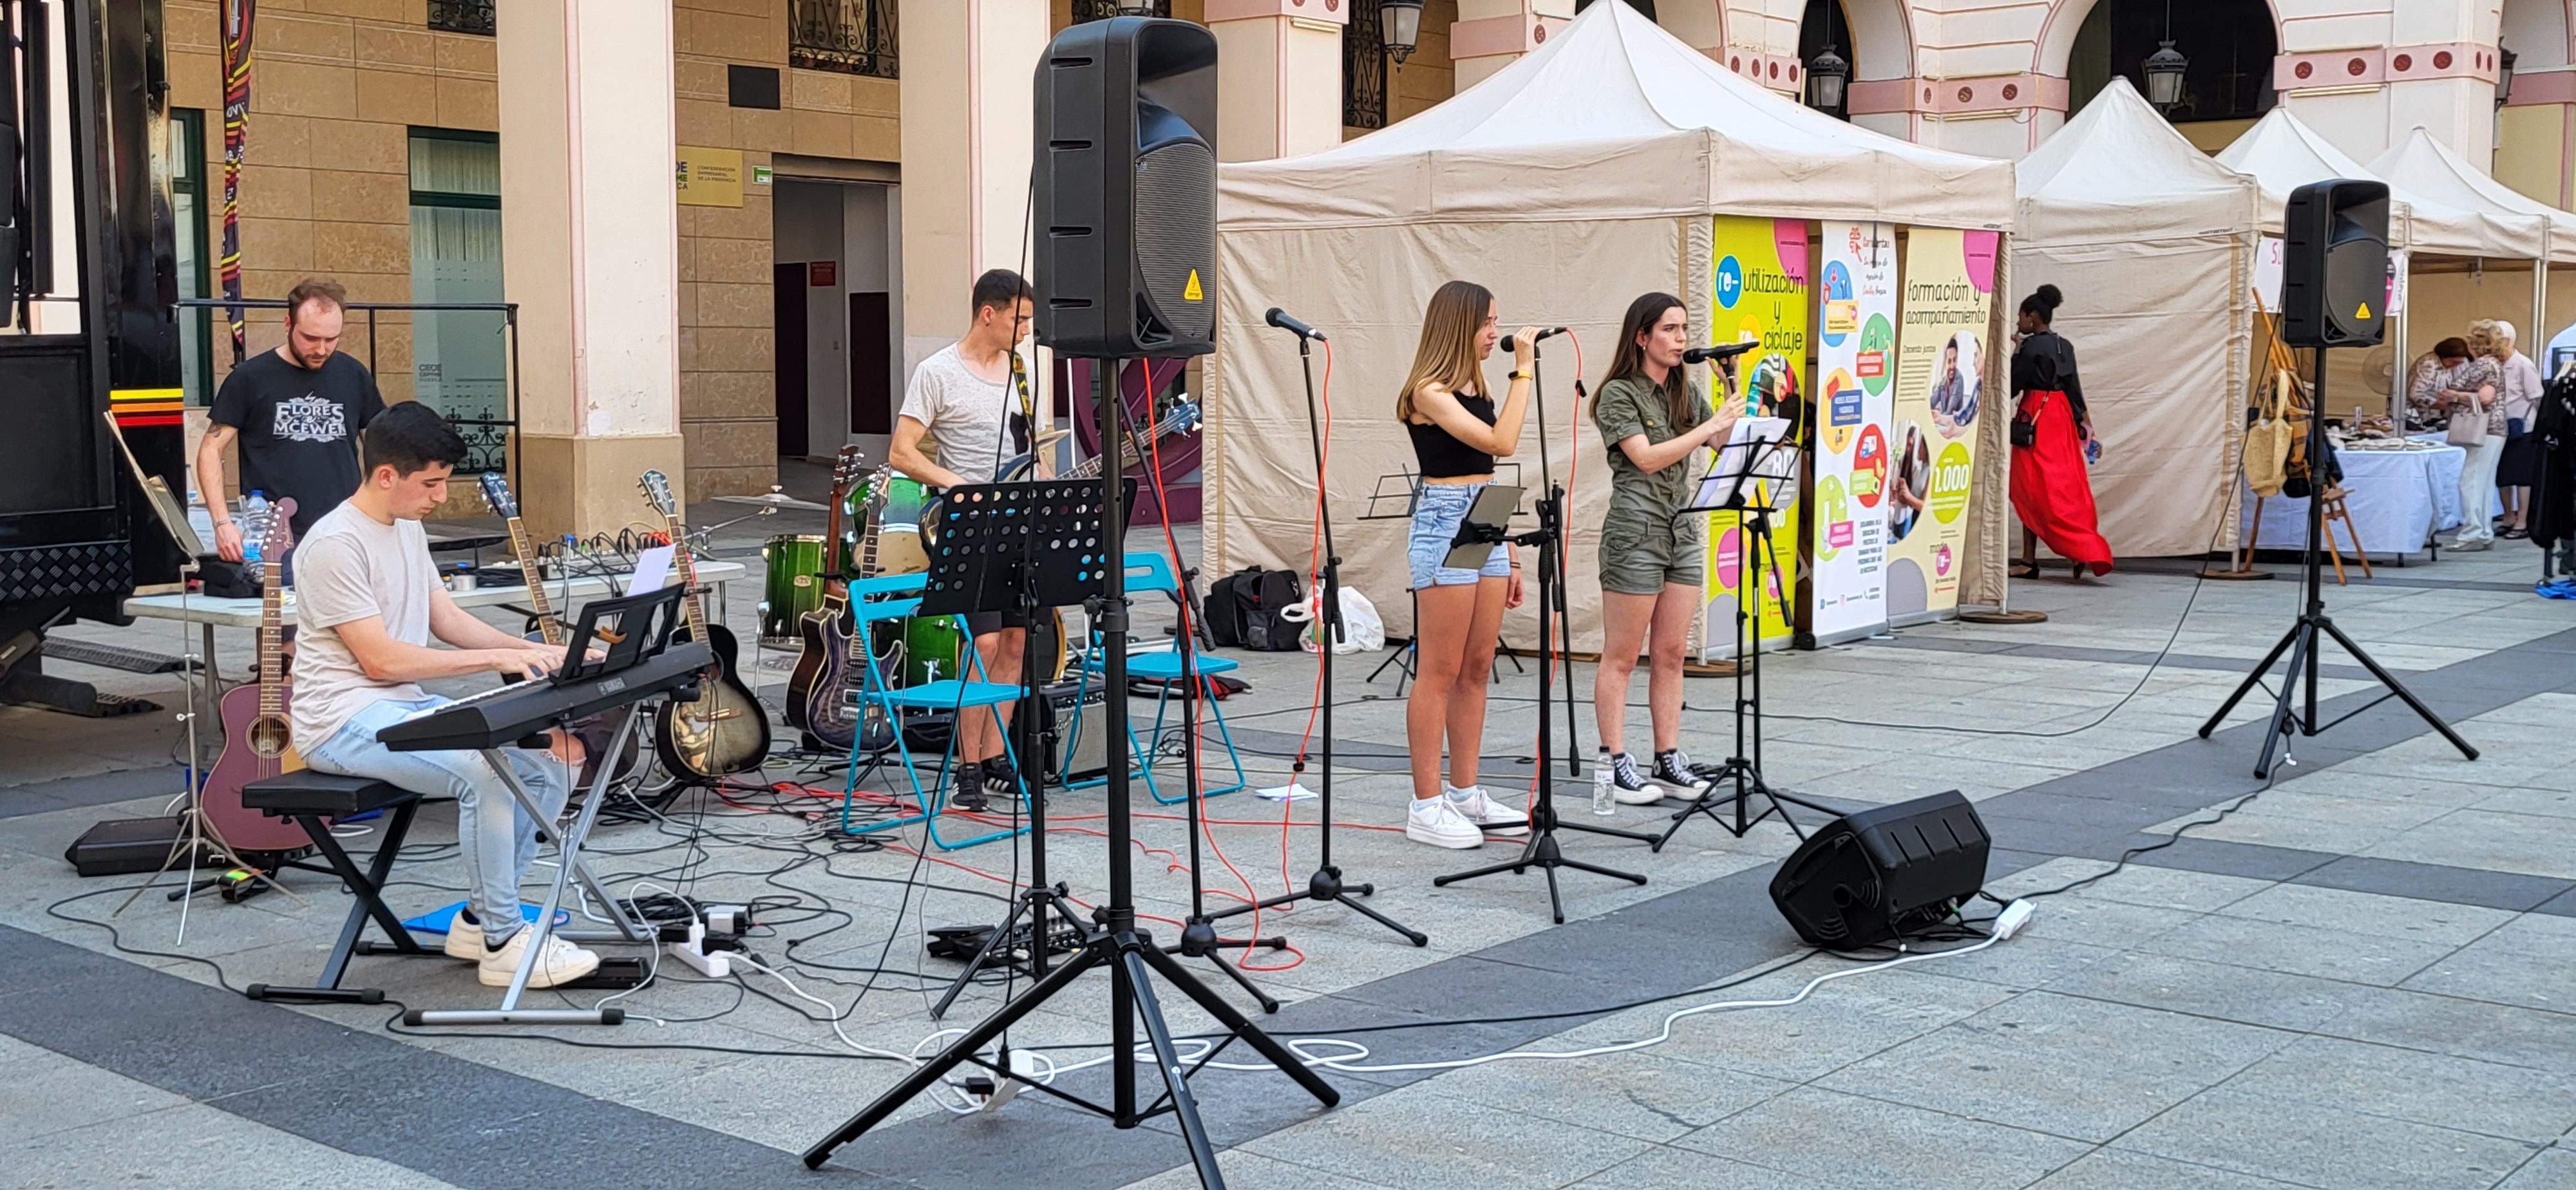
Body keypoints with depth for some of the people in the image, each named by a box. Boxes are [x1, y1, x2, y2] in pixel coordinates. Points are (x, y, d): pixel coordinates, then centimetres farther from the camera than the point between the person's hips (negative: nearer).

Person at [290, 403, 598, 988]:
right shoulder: (335, 544, -18)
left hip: (408, 705, 9)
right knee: (485, 771, -31)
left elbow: (448, 619, 16)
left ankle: (481, 918, 6)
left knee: (554, 755, -2)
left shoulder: (408, 530, 13)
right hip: (344, 721, -9)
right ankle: (502, 942, -17)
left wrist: (537, 652, 1)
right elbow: (380, 659, -22)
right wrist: (497, 659, -22)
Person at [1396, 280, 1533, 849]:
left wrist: (1510, 553, 17)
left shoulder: (1480, 386, 15)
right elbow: (1502, 443, -21)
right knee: (1440, 673, -5)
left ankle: (1465, 793, 17)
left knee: (1477, 670, 10)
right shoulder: (1428, 392, -11)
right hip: (1443, 526, -8)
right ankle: (1426, 807, -1)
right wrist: (1523, 370, -15)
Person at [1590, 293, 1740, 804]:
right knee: (1621, 658, -2)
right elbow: (1648, 458, -17)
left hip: (1684, 531, 7)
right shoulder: (1618, 394, -6)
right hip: (1636, 532, -7)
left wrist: (1733, 395, -1)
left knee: (1670, 655, 8)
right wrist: (1710, 426, -17)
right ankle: (1613, 763, 1)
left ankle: (1668, 759, 12)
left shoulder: (1686, 391, 14)